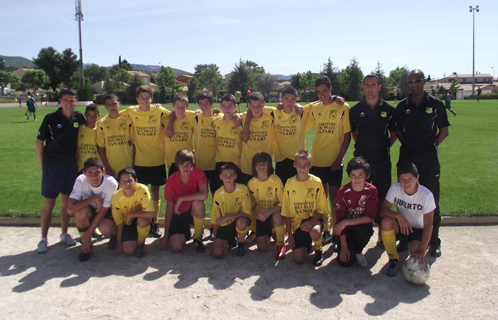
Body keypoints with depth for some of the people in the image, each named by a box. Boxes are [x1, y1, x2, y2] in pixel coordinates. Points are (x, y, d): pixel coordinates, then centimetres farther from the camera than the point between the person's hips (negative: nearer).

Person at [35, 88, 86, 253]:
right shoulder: (50, 118, -9)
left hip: (71, 165, 3)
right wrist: (42, 163, -1)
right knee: (49, 203, 0)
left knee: (66, 201, 12)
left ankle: (64, 234, 25)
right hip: (52, 165, -3)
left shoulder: (79, 117, -1)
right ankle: (43, 238, 10)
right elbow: (39, 141, -2)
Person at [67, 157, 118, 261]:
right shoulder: (81, 180, -25)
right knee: (81, 211, -34)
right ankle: (87, 245, -9)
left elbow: (103, 211, -23)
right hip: (91, 211, 2)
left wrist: (87, 236, -25)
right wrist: (94, 198, -33)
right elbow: (70, 209, -34)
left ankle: (114, 234, 6)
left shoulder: (111, 183, -27)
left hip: (107, 212, -2)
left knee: (105, 229, -34)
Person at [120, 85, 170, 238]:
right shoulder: (131, 112, 0)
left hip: (157, 160, -1)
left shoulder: (159, 111, -5)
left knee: (155, 191, 7)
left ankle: (154, 223, 19)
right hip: (139, 160, 1)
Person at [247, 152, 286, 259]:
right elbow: (252, 205, 6)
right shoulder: (251, 184, -8)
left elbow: (282, 203, -18)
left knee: (277, 216, -40)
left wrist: (268, 212, -31)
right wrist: (257, 215, -10)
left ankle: (281, 244, -13)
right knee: (262, 249, -9)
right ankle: (269, 233, 27)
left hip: (274, 212, -2)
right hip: (260, 216, 2)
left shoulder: (275, 180, -18)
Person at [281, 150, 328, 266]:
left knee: (314, 232, -39)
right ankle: (306, 242, 26)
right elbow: (287, 212, 3)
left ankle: (318, 250, -2)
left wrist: (312, 221, -25)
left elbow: (321, 209, -5)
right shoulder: (289, 184, -3)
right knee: (298, 260, -10)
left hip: (314, 218, -1)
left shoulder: (316, 182, -8)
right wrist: (290, 234, -1)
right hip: (297, 221, 2)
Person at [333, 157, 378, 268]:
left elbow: (369, 217, -17)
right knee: (346, 262, -19)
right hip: (347, 231, 0)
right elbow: (340, 219, -12)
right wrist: (344, 246, -14)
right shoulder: (342, 193, -15)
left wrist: (346, 222, -26)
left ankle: (357, 251, -3)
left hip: (362, 227, 1)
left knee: (364, 230, -36)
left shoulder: (371, 191, -13)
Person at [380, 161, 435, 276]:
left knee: (416, 256, -28)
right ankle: (393, 259, -13)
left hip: (418, 230, -1)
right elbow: (383, 210, -17)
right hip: (401, 226, 2)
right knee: (386, 221, -32)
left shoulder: (426, 195, -21)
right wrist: (398, 215, -39)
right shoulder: (395, 189, -15)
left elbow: (428, 224, -22)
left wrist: (421, 251, -30)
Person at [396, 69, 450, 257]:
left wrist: (431, 147, -1)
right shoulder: (402, 106, 7)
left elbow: (444, 131, 7)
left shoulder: (435, 104, 2)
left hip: (429, 158, -2)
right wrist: (408, 145, 5)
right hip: (407, 157, 2)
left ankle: (433, 241, 13)